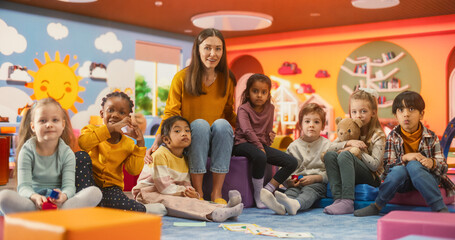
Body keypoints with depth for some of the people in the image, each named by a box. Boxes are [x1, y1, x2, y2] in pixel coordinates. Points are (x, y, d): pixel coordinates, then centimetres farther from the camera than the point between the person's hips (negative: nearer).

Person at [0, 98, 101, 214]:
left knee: (95, 192, -23)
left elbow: (69, 185, -7)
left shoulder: (67, 153, 3)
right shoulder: (27, 151, 0)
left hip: (58, 201, 1)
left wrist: (63, 196, -33)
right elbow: (23, 186, -9)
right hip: (32, 202, -1)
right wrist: (34, 197, -34)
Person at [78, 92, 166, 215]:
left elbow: (134, 171, -9)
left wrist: (140, 143, -14)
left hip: (110, 187, -1)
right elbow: (83, 143, -28)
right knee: (81, 156, -28)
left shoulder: (128, 144, 5)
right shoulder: (92, 129, -2)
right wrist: (111, 128, -33)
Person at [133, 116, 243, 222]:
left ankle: (224, 208, -43)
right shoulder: (160, 155, -16)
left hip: (172, 193, 8)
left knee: (192, 200, -19)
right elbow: (163, 184, -21)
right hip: (149, 193, -8)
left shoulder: (184, 160, 12)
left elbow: (186, 184, 4)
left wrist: (192, 193, -19)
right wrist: (183, 191, -24)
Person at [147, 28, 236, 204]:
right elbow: (170, 114, -6)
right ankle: (197, 191, -28)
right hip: (191, 142, -2)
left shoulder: (227, 80, 4)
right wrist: (156, 143, -20)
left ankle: (217, 192, -27)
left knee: (221, 124, -29)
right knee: (199, 124, -32)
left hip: (219, 143, 2)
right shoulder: (182, 78, -5)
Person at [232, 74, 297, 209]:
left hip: (262, 144, 6)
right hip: (243, 144, -6)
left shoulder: (270, 108, 12)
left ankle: (268, 190, -12)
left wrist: (270, 137, 5)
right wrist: (259, 147, -23)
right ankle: (258, 194, -23)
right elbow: (247, 131, -16)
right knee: (260, 157, -41)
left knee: (292, 162, -10)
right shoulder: (243, 109, -3)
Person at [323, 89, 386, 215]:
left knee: (345, 155, -31)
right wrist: (349, 143, -15)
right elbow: (331, 147, 0)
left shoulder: (378, 135, -3)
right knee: (329, 155, -20)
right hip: (350, 175, 5)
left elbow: (375, 165, -13)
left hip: (372, 177, -5)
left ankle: (347, 203, -40)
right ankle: (338, 199, -31)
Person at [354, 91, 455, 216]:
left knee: (413, 166, -34)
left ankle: (440, 209, -36)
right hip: (403, 182, 1)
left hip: (426, 178, -1)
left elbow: (443, 167, 1)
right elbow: (387, 165, -5)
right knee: (398, 170, -34)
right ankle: (376, 207, -21)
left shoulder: (431, 137, 2)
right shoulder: (393, 136, 3)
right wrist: (405, 158, -24)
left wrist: (432, 163, -23)